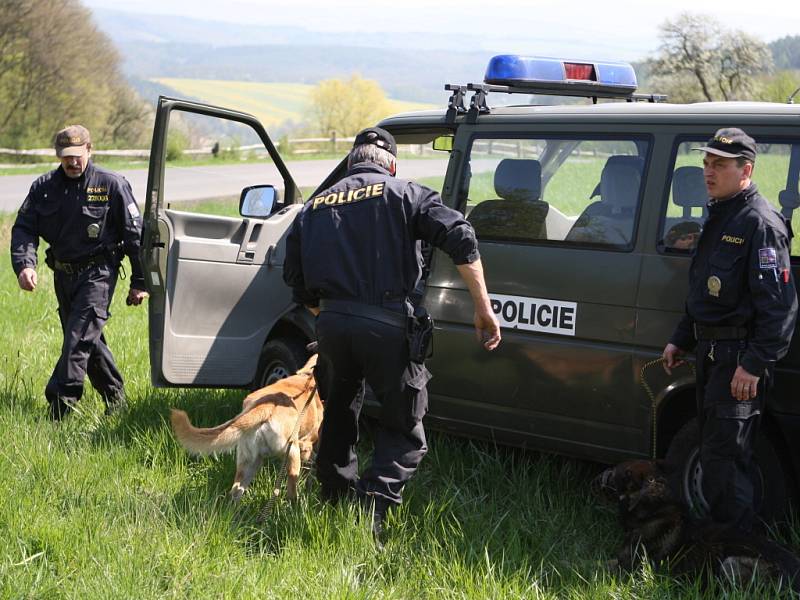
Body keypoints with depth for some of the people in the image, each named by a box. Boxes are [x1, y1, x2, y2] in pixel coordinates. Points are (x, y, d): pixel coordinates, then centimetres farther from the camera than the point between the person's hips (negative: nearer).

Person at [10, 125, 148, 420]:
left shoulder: (111, 184, -6)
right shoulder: (44, 186, 5)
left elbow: (134, 233, -3)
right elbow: (23, 228, 1)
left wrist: (139, 282, -5)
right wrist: (24, 264, -19)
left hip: (98, 273, -6)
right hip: (63, 274, 6)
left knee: (79, 338, -18)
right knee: (89, 340, 14)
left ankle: (60, 404, -22)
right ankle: (115, 398, 28)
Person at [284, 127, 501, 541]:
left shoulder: (316, 206, 17)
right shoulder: (404, 194, 5)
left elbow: (295, 279, 17)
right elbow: (460, 238, -9)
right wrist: (483, 309, -9)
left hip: (332, 322, 4)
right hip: (386, 326, -4)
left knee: (338, 417, 25)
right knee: (403, 430, 7)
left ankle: (336, 502, 33)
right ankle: (373, 507, -13)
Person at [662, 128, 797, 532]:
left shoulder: (760, 224, -15)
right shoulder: (717, 218, 16)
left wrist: (754, 364, -25)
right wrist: (680, 340, 24)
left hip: (740, 358, -10)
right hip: (711, 354, 10)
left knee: (722, 457, -9)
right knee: (715, 451, 16)